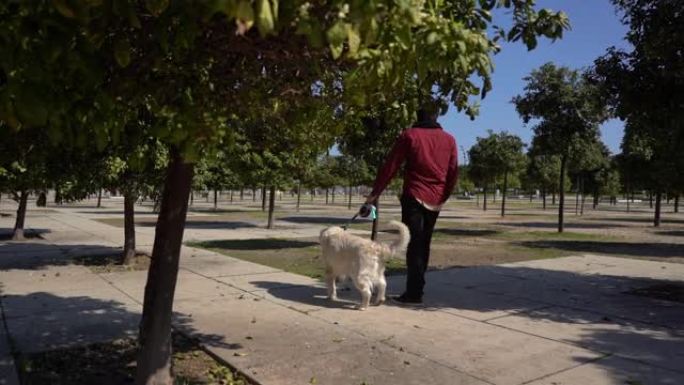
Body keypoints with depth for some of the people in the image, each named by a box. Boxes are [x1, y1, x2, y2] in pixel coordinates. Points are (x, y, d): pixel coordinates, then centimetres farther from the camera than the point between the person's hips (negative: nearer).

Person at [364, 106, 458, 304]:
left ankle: (414, 293, -7)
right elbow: (453, 172, 7)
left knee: (414, 245, -3)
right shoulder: (449, 140, 10)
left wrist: (375, 192, 0)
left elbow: (390, 166, -4)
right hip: (435, 200, 4)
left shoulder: (409, 135, 0)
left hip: (414, 197, -4)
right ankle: (416, 288, 18)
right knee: (423, 245, 12)